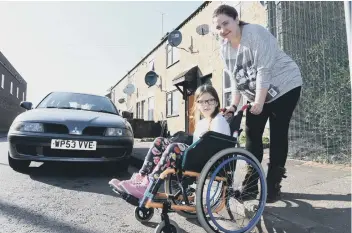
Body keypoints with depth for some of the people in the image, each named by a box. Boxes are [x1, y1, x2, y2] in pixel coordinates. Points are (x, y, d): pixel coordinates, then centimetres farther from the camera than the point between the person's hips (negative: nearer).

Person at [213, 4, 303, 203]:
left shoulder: (255, 33, -19)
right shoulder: (225, 49, 1)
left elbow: (264, 69, -25)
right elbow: (235, 79, 4)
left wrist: (259, 101, -27)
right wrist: (234, 105, -4)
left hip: (284, 87, -6)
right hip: (256, 96, 7)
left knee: (278, 135, -7)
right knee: (252, 135, 0)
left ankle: (273, 186, 5)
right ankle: (251, 185, 8)